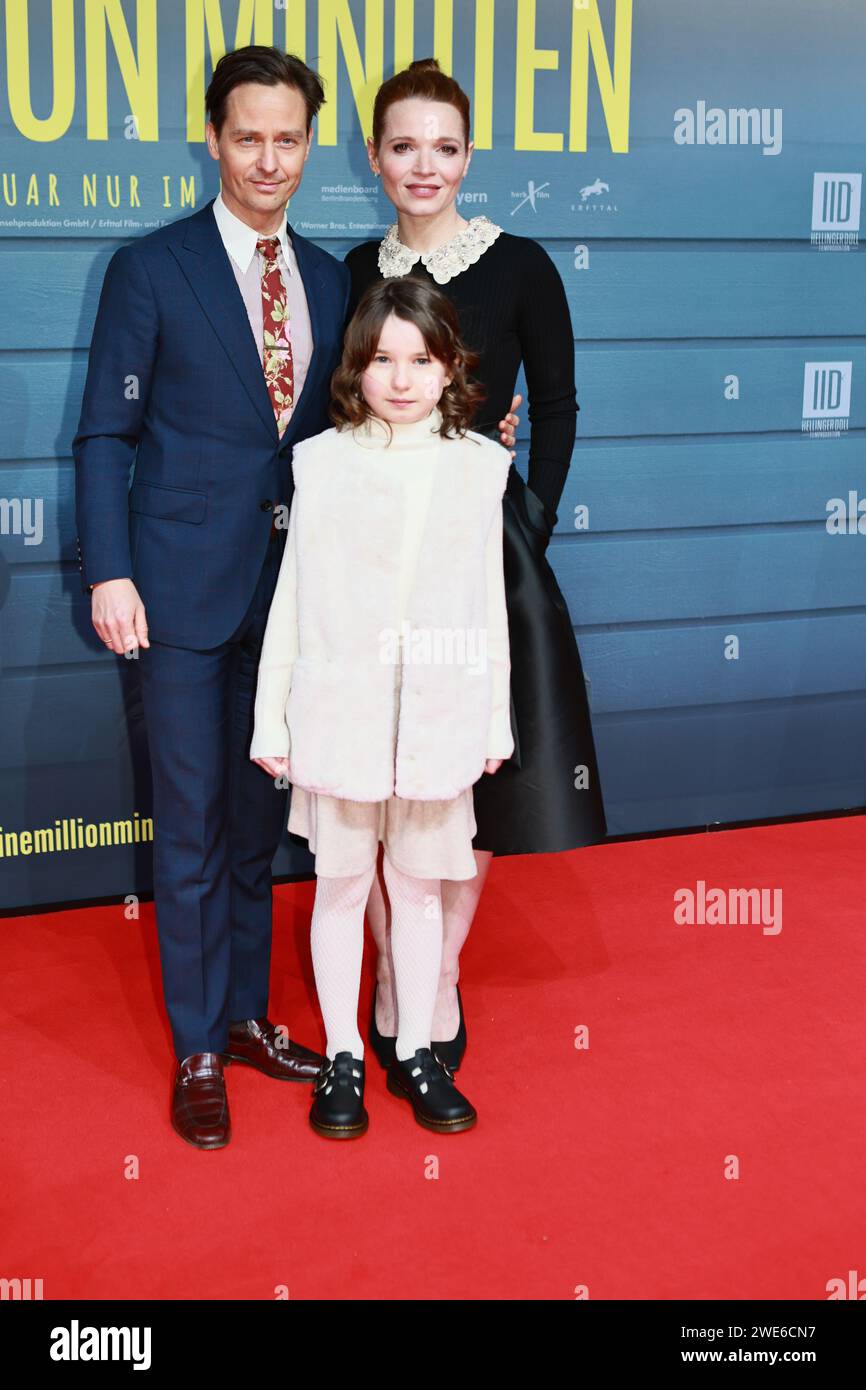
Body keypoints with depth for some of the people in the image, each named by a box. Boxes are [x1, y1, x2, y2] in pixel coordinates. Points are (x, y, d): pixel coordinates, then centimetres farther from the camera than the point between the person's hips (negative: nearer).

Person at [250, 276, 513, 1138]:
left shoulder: (479, 467, 3)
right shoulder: (322, 462, 1)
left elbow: (491, 604, 7)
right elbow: (291, 597, 2)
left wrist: (498, 719, 8)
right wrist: (269, 716, 1)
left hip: (439, 712, 1)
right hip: (339, 705, -1)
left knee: (419, 881, 11)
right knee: (341, 882, 9)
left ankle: (416, 1052, 25)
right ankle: (342, 1056, 22)